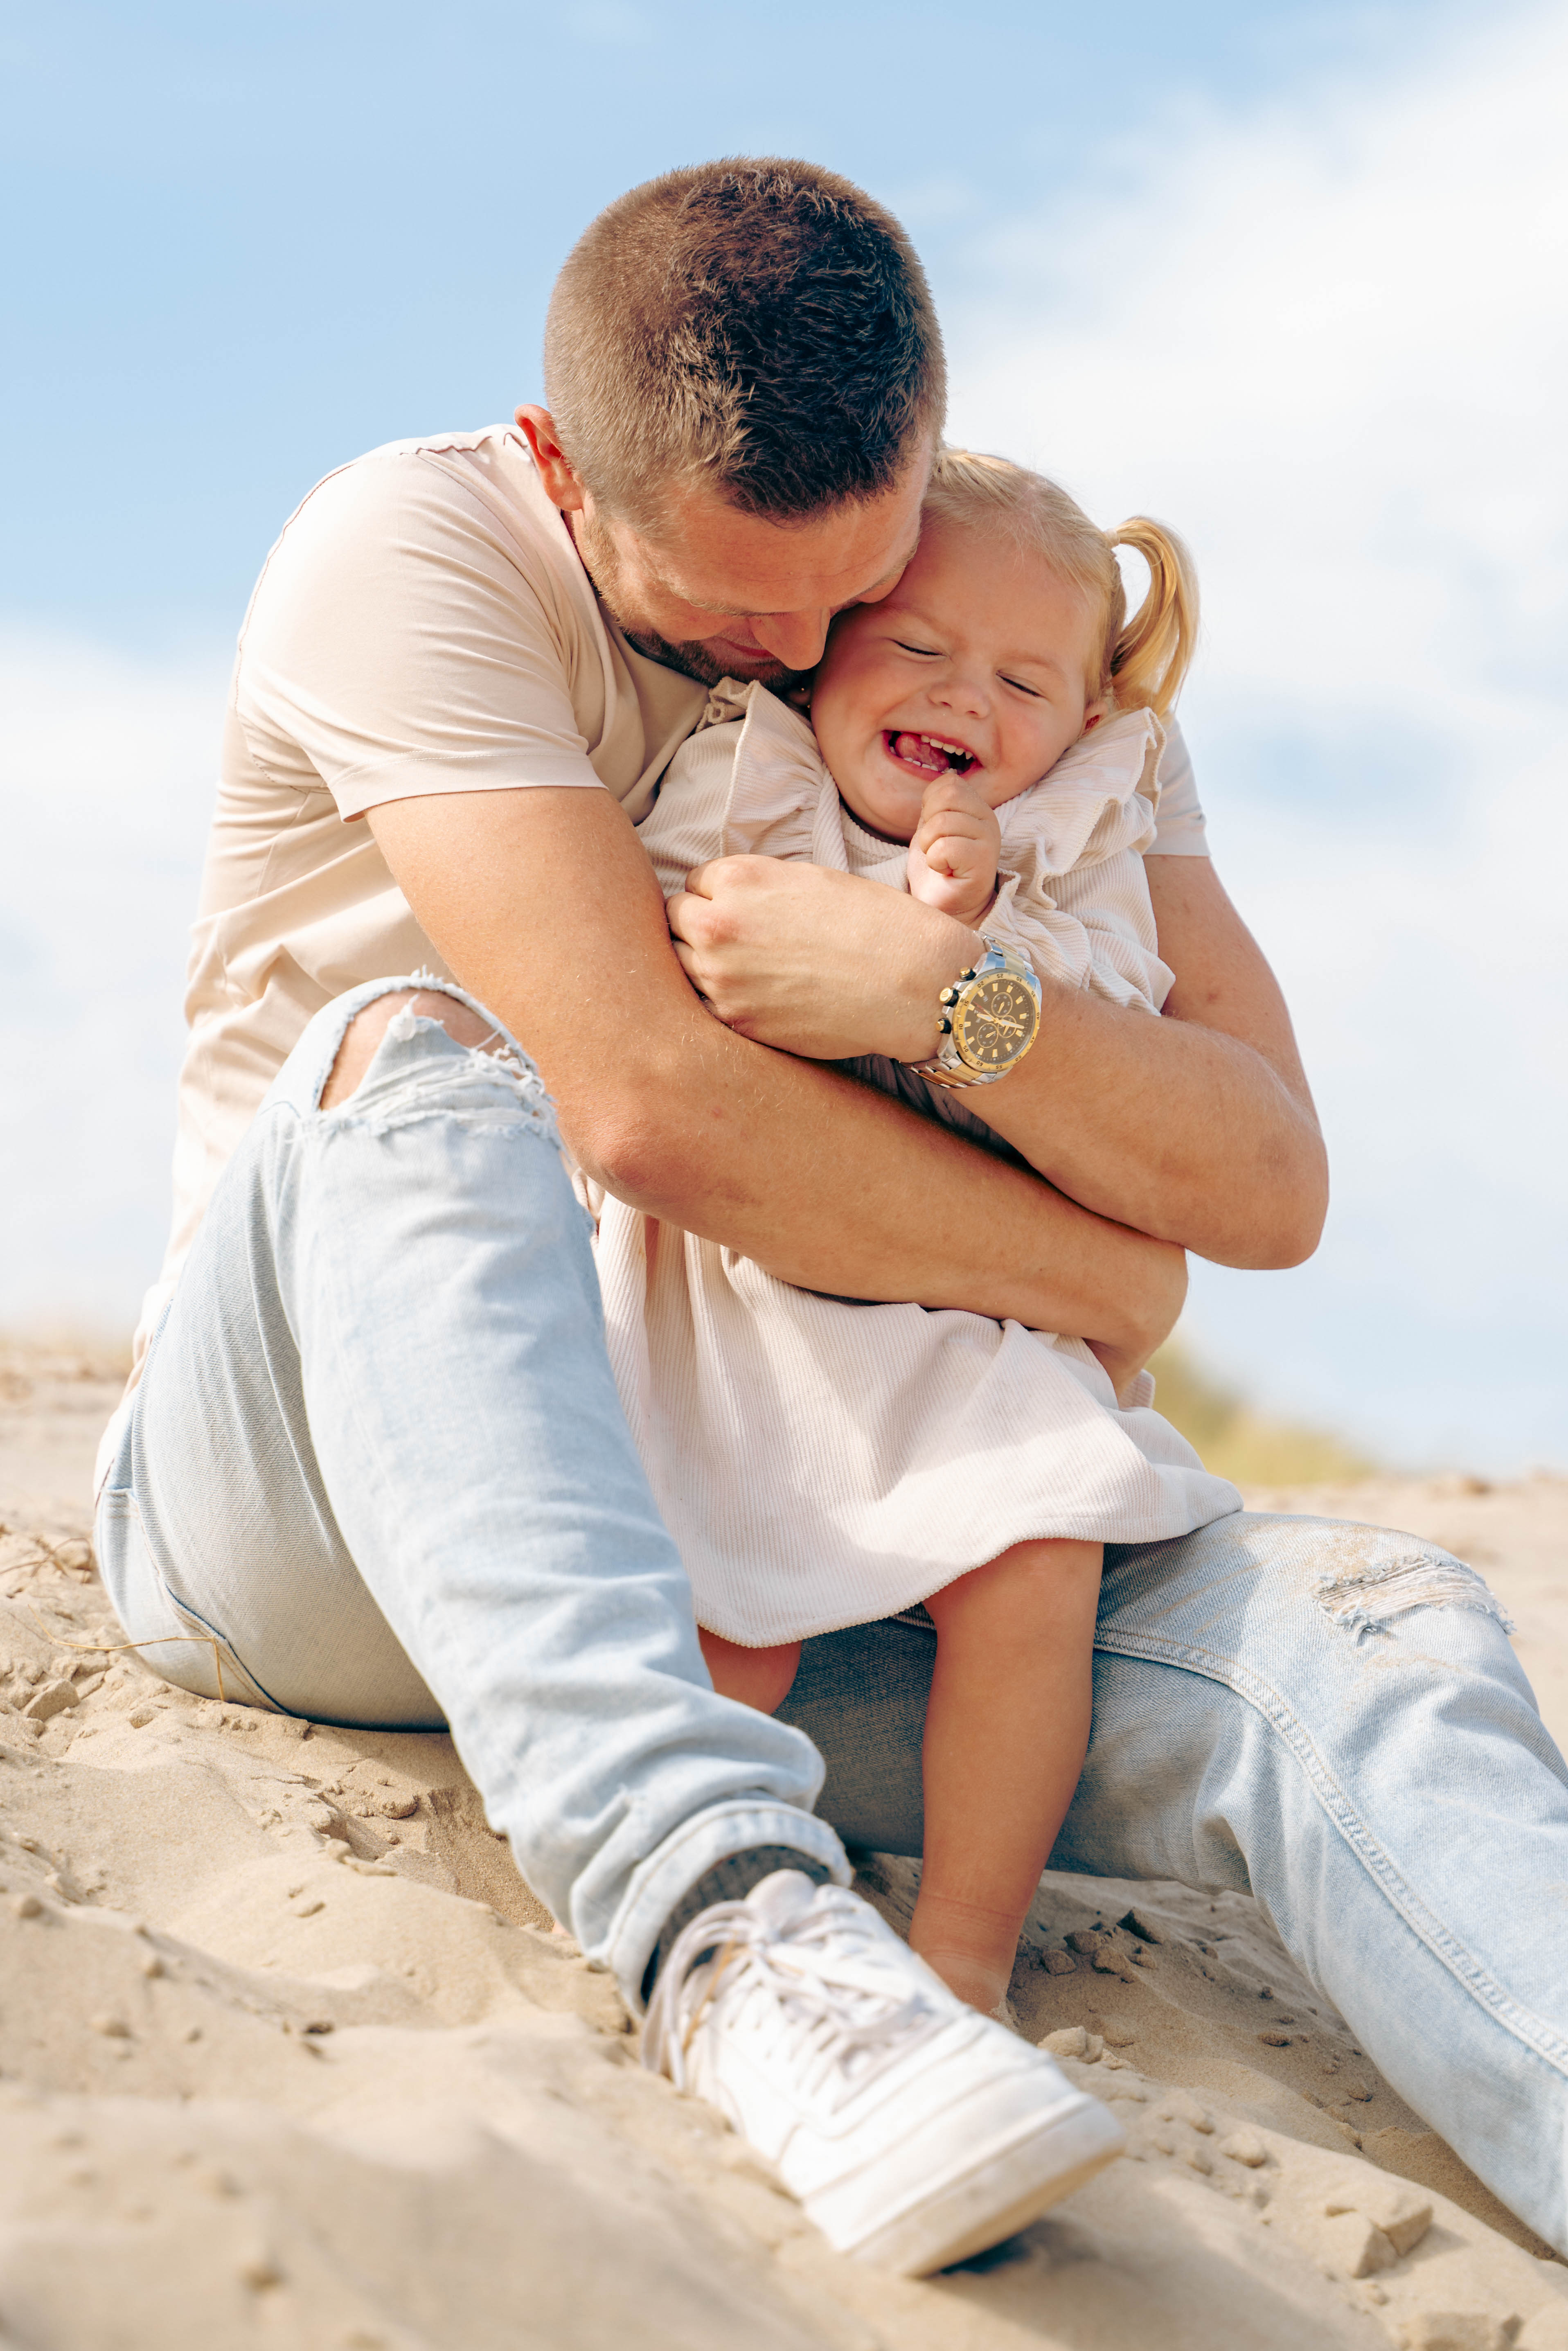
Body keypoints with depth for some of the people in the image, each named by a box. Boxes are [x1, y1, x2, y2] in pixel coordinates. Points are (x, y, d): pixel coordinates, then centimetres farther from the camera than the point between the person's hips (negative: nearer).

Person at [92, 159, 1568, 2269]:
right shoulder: (411, 552, -12)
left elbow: (1270, 1182, -6)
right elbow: (648, 1101, -27)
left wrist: (946, 984, -24)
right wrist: (1100, 1287, -14)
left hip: (746, 1575, 3)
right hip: (309, 1514, -3)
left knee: (1357, 1624, -21)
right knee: (412, 1058, -34)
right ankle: (727, 1923, -46)